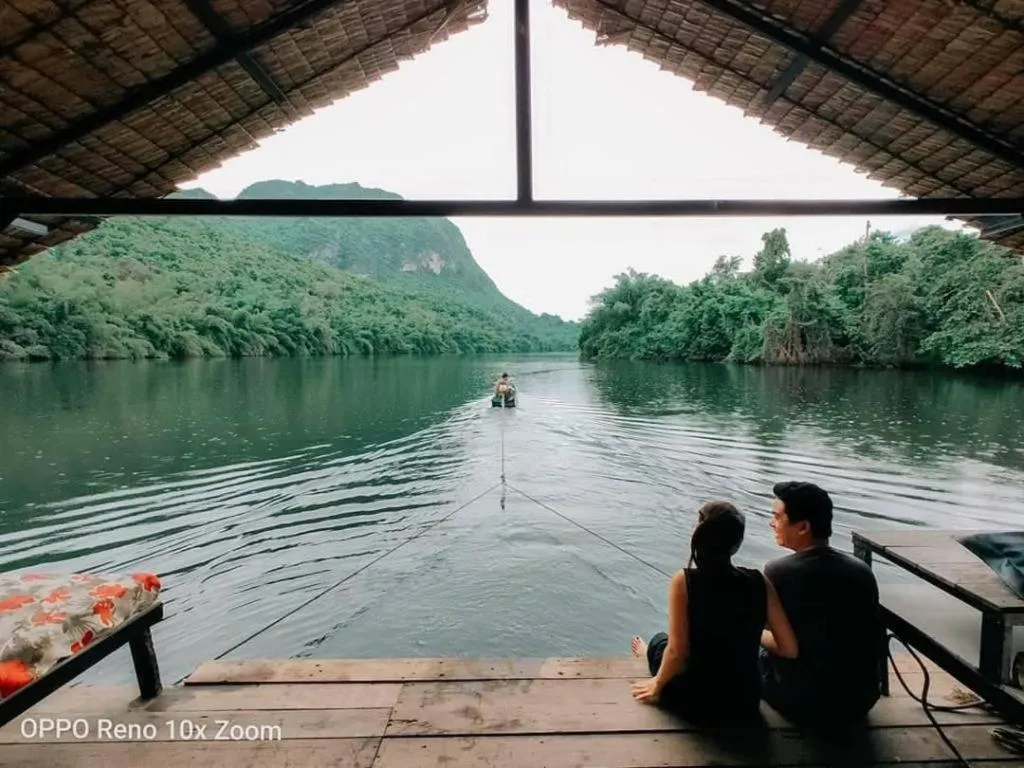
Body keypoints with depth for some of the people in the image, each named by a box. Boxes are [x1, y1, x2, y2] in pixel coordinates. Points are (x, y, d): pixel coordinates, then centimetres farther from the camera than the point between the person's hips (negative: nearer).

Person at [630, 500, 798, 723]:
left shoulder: (684, 581, -20)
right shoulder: (760, 583, -11)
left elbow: (677, 652, -20)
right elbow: (790, 650, -7)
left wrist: (657, 685, -1)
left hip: (696, 703, -3)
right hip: (746, 703, 3)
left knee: (660, 641, 27)